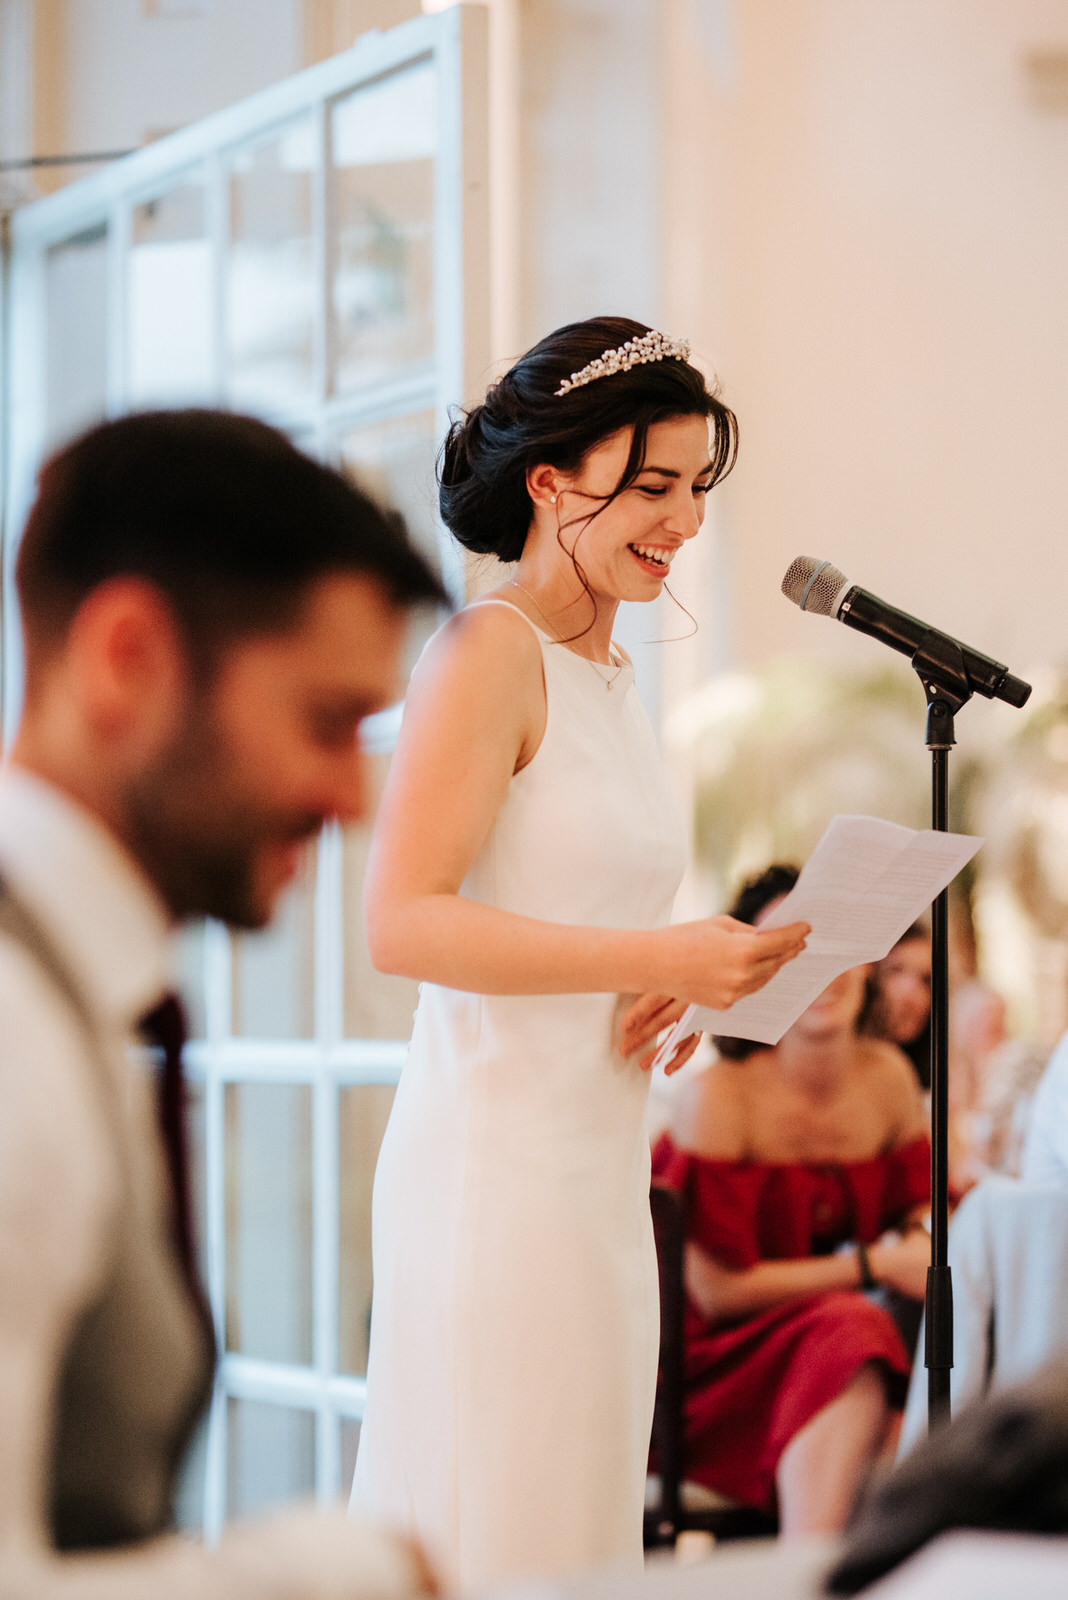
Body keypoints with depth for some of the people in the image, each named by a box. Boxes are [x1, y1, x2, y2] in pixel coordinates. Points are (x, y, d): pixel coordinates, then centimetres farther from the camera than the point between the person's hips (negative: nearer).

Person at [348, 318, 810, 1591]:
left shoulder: (611, 676, 16)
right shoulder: (488, 650, -9)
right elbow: (402, 922, -19)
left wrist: (659, 1001, 5)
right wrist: (657, 958, -23)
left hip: (600, 1165, 9)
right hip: (494, 1162, -9)